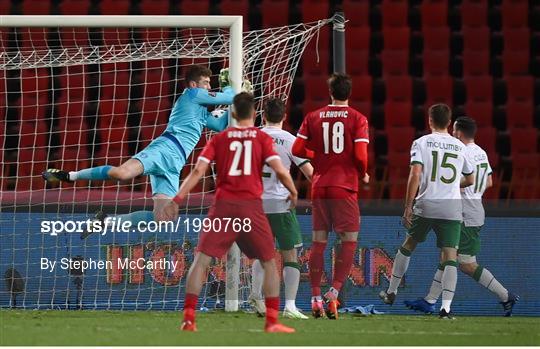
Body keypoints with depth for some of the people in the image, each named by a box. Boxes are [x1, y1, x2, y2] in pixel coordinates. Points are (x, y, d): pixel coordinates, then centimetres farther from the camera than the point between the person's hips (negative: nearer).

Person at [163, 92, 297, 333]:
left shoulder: (219, 139, 9)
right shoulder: (262, 138, 6)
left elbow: (197, 171, 1)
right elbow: (280, 171, -4)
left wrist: (177, 200, 0)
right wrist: (293, 192, 14)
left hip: (223, 205, 1)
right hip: (251, 206, -1)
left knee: (201, 259, 2)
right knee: (269, 263, 13)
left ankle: (188, 319, -9)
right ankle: (272, 321, 5)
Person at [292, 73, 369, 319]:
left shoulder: (313, 117, 6)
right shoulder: (357, 119, -3)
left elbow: (297, 150, 2)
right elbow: (360, 155, -12)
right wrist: (363, 174, 7)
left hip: (319, 186, 4)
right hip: (345, 187, -4)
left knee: (319, 242, 8)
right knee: (349, 240, 1)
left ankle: (316, 298, 5)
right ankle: (334, 292, -13)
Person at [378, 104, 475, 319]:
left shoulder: (422, 142, 0)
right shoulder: (460, 147, 11)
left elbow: (415, 175, -11)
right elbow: (470, 180, 22)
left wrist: (408, 207, -9)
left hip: (426, 205, -1)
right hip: (453, 208, 1)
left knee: (408, 245, 21)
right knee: (449, 256, -2)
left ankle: (391, 293, 31)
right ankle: (446, 306, -15)